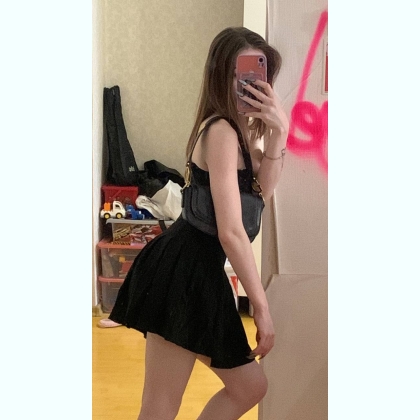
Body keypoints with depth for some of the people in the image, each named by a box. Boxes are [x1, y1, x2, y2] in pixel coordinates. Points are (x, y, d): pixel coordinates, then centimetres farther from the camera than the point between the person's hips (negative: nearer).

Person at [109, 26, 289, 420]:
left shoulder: (240, 128, 15)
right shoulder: (221, 131, -16)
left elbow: (262, 190, 5)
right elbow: (231, 232, -22)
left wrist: (277, 131, -7)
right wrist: (262, 306, -16)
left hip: (198, 271, 10)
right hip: (183, 273, -10)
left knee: (249, 386, 19)